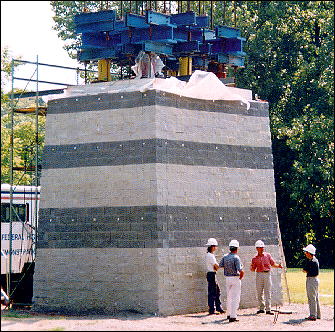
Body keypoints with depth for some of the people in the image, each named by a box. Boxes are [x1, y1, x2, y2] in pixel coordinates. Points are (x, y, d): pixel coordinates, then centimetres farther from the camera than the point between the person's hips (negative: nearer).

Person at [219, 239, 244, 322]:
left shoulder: (225, 256, 2)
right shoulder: (236, 258, -17)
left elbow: (220, 266, 4)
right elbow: (240, 270, -22)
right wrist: (241, 277, -4)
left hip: (227, 278, 7)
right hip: (235, 278, -6)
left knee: (229, 297, 20)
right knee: (235, 298, -3)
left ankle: (229, 314, 30)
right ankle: (233, 316, -8)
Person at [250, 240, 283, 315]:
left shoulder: (268, 255, 7)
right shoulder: (255, 258, 6)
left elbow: (273, 264, 10)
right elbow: (253, 269, 7)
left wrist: (278, 266, -9)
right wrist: (252, 268, -16)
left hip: (267, 274, -1)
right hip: (259, 275, 1)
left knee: (267, 293, -5)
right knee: (259, 293, 3)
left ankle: (268, 309, -7)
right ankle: (261, 308, 13)